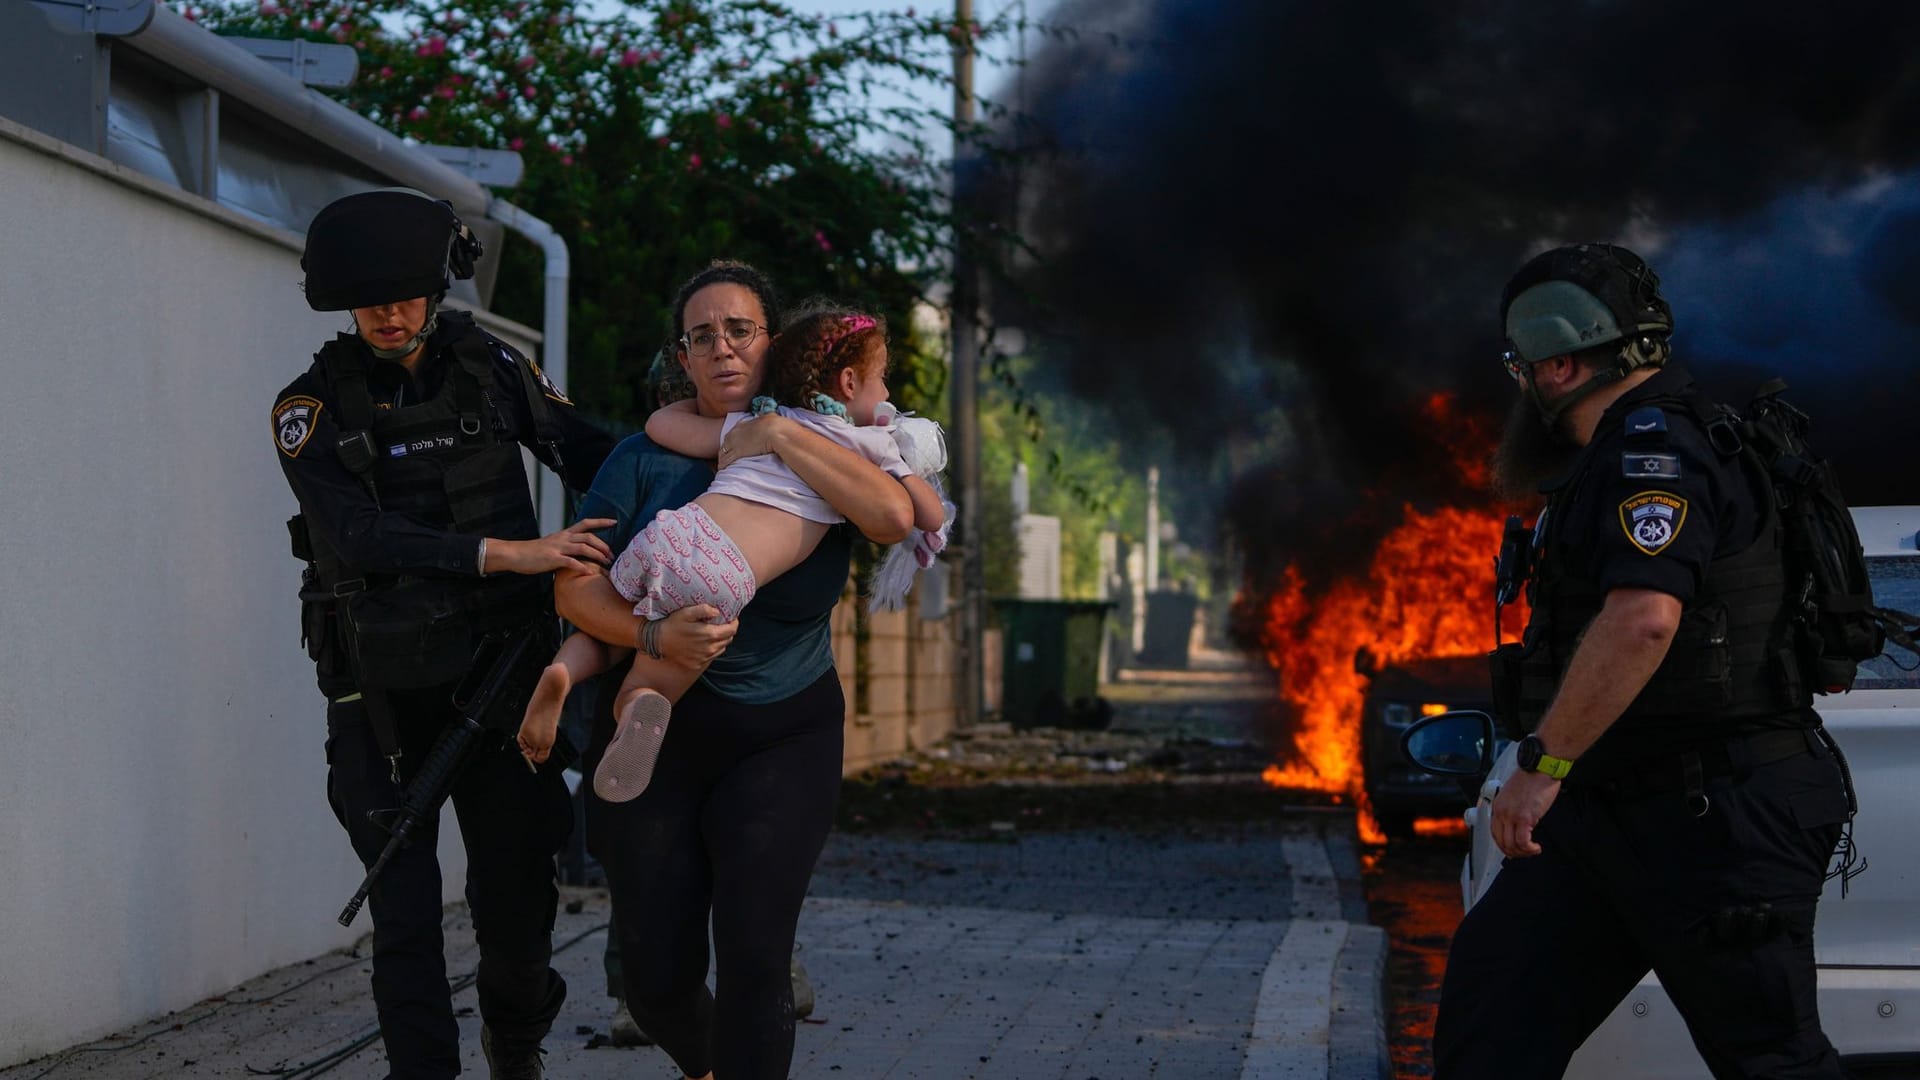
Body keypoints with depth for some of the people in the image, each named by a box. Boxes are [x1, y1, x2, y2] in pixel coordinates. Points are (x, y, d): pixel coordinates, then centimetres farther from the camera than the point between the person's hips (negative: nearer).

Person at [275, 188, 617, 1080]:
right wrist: (504, 553, -30)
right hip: (384, 694, -1)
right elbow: (358, 533, -19)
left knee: (517, 887, 6)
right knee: (405, 906, -4)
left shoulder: (490, 369, 2)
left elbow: (590, 455, 8)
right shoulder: (312, 406, -5)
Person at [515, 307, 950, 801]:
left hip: (670, 534, 3)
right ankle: (642, 708, -26)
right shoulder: (874, 445, 14)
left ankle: (563, 670, -5)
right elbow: (933, 518, 21)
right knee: (637, 695, 13)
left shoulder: (753, 424, 24)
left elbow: (659, 422, 29)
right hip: (722, 583, -3)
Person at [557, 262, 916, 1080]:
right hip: (655, 735, 1)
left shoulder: (823, 457, -1)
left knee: (753, 959, -15)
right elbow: (576, 586, -7)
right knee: (659, 977, 4)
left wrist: (778, 435, -19)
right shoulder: (647, 459, -1)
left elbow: (894, 515, -23)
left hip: (783, 738, -1)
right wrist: (656, 636, -26)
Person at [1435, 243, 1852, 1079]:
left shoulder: (1654, 446, -15)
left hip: (1712, 816, -10)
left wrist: (1542, 764, -27)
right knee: (1490, 1005, 4)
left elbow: (1644, 617, -30)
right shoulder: (1617, 457, 18)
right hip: (1612, 813, 10)